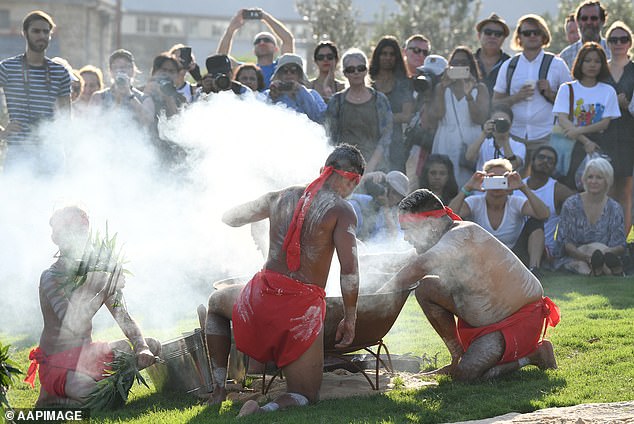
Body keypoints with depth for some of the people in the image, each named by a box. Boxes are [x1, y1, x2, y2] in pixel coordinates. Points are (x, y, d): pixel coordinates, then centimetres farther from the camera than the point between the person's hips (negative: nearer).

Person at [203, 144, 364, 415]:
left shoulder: (281, 197, 11)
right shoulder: (341, 210, -4)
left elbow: (229, 218, 26)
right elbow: (349, 270, -13)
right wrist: (349, 319, -2)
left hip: (262, 295, 4)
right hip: (304, 306, -3)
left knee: (216, 303, 38)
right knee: (305, 397, 11)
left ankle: (219, 387, 24)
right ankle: (263, 411, -24)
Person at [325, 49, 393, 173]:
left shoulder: (379, 100, 8)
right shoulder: (337, 101, 10)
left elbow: (386, 136, 3)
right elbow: (331, 138, 10)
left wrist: (371, 165, -8)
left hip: (375, 166, 0)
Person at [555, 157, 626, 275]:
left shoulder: (614, 209, 7)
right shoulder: (571, 204, 4)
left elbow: (620, 247, 1)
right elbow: (564, 241, -2)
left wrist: (607, 252, -25)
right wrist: (584, 256, -23)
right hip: (573, 259, -1)